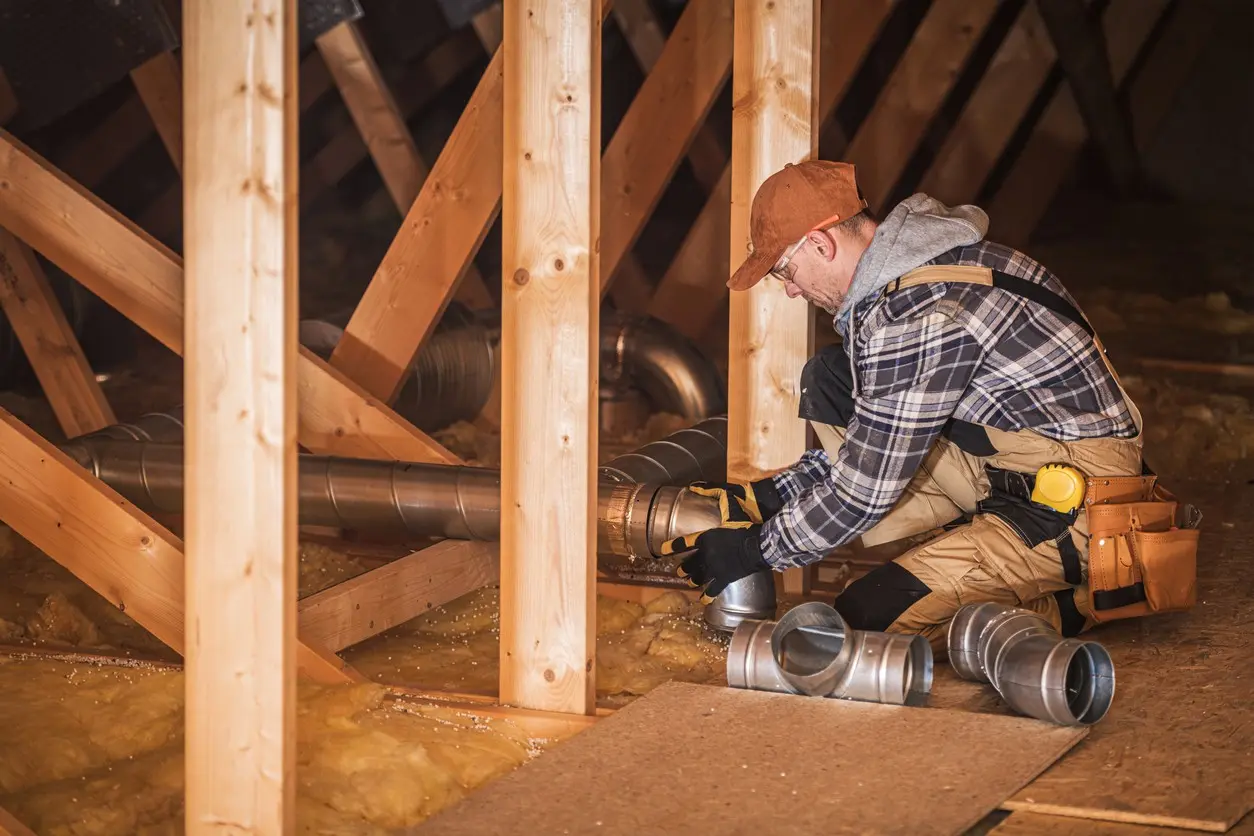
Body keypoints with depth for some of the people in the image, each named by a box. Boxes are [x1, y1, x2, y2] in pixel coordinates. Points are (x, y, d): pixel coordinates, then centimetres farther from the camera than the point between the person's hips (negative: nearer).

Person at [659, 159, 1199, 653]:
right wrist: (770, 496, 12)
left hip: (1070, 510, -10)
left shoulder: (919, 321, -26)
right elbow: (873, 438, 17)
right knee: (828, 385, 7)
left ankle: (1070, 605, -3)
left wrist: (760, 550, -5)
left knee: (865, 621, -15)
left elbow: (865, 491, -19)